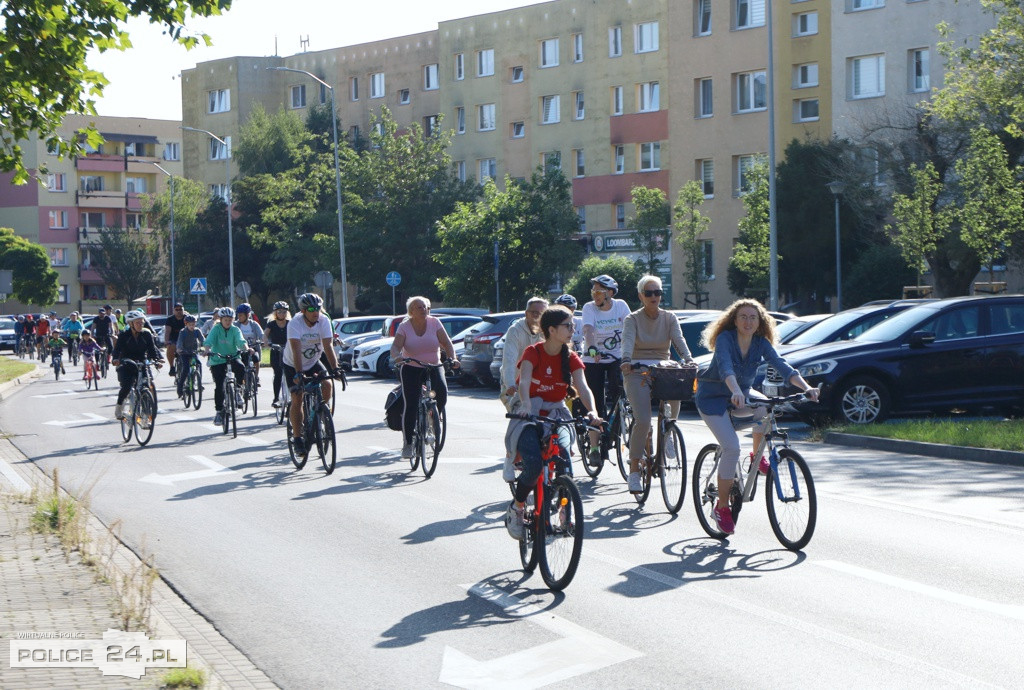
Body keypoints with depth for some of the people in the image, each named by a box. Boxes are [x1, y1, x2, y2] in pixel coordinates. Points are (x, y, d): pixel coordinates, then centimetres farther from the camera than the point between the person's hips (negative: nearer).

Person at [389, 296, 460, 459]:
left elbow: (447, 343, -7)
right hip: (411, 369, -1)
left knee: (442, 391, -27)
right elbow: (396, 346, -16)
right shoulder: (404, 327, -4)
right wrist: (396, 357, -39)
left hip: (434, 368, 1)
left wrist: (452, 358, -25)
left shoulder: (434, 323, -2)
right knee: (410, 406, -11)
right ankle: (407, 444, -2)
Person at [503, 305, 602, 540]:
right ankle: (516, 508, 1)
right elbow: (524, 381, -24)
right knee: (534, 464, -27)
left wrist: (592, 411, -31)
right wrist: (525, 404, -45)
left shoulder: (571, 358, 3)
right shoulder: (533, 352, -7)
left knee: (563, 457, -29)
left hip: (557, 415, 3)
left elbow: (582, 387, -11)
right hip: (529, 415, -3)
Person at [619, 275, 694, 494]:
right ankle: (634, 471, -10)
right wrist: (626, 360, -38)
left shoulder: (669, 318, 9)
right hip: (637, 373, -3)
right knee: (643, 421, -20)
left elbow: (679, 340, -7)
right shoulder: (632, 319, 2)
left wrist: (688, 359, -28)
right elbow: (627, 340, -17)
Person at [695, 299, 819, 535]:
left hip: (741, 396, 4)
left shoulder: (761, 343, -9)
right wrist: (736, 391, -58)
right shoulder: (725, 338, -22)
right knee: (731, 447, -20)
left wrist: (806, 387, -37)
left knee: (766, 406, -28)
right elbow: (725, 367, -39)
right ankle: (722, 506, -3)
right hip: (712, 397, -4)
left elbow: (782, 366, -21)